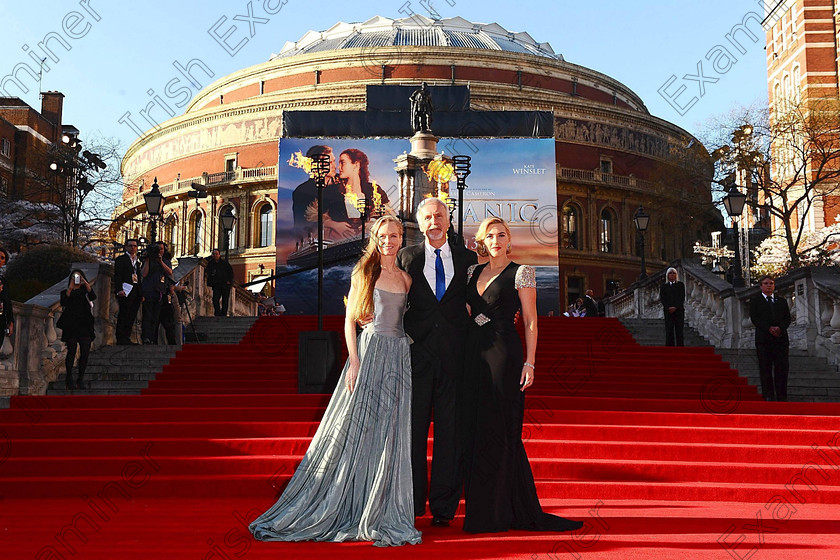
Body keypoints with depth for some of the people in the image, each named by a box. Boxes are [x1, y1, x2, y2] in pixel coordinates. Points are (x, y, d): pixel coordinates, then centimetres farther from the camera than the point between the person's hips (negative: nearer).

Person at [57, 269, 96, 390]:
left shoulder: (85, 291, 14)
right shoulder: (66, 292, 11)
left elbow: (93, 297, -7)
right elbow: (63, 303, -9)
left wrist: (87, 284, -17)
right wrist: (70, 289, -16)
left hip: (85, 326, 2)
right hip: (71, 326, -2)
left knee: (85, 353, -3)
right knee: (71, 352, -4)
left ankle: (80, 379, 7)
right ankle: (69, 379, 4)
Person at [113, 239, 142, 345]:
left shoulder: (138, 261, 22)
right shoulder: (121, 259, 3)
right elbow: (117, 276, -6)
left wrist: (141, 293, 15)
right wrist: (119, 290, -18)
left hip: (136, 292, 6)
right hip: (126, 291, -6)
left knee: (132, 316, 5)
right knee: (123, 315, -7)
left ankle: (126, 338, 10)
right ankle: (120, 339, -5)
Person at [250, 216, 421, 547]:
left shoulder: (406, 279, 13)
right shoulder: (364, 273, 2)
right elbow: (350, 320, -1)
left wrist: (411, 360, 7)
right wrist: (354, 361, -11)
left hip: (399, 355, 4)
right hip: (369, 349, -4)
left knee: (389, 435, 5)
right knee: (354, 427, -2)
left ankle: (379, 514, 15)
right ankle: (338, 509, 9)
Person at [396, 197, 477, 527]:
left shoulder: (467, 259, 11)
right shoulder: (407, 258, 10)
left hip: (455, 354, 1)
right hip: (417, 351, 0)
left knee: (451, 430, 3)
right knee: (412, 428, 1)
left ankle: (444, 506, 12)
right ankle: (411, 504, 13)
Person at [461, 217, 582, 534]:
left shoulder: (521, 273, 0)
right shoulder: (473, 272, 15)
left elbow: (530, 321, -3)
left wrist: (530, 362, -11)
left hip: (503, 353, -6)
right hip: (474, 353, 6)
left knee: (497, 429, -4)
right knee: (474, 430, 7)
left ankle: (495, 513, 5)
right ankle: (479, 507, 17)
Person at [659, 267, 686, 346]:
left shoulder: (681, 285, 10)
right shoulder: (663, 286, 12)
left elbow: (682, 298, 1)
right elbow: (661, 299, 3)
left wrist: (675, 307, -12)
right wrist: (668, 307, -12)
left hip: (679, 310, 0)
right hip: (668, 311, 0)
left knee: (679, 330, -3)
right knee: (669, 331, -5)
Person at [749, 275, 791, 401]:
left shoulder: (781, 301, 19)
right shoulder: (755, 301, 9)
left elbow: (787, 318, 9)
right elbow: (754, 318, -3)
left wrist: (780, 328, -12)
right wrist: (769, 329, -15)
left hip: (781, 338, 3)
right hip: (763, 339, -2)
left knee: (782, 367, -2)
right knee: (765, 368, -2)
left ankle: (782, 396, 2)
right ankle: (768, 395, 2)